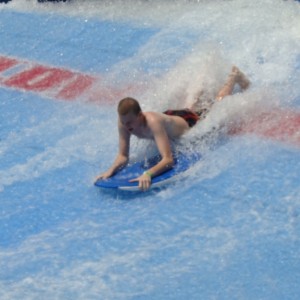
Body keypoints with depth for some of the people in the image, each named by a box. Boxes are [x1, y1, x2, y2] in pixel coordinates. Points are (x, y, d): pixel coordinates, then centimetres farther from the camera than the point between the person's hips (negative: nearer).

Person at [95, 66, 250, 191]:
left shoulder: (152, 121, -51)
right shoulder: (124, 121, -35)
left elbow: (168, 159, -56)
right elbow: (123, 156, -27)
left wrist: (148, 174, -73)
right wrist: (111, 170, -48)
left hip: (190, 123, -3)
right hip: (169, 115, 3)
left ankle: (234, 77, 53)